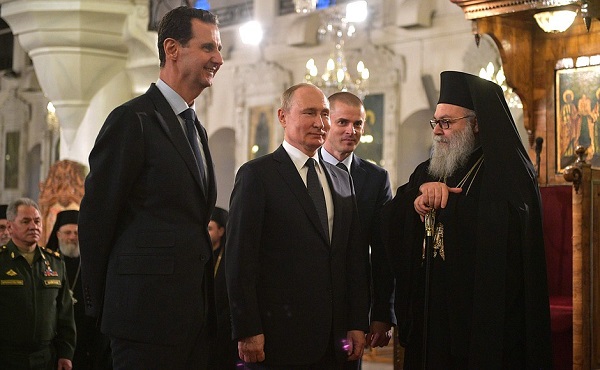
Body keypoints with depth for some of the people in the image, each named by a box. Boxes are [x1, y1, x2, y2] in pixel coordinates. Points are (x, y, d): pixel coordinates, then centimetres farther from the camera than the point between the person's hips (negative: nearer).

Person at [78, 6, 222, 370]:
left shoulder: (195, 128, 18)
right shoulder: (134, 119, -9)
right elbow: (95, 218, -9)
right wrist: (101, 306, -4)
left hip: (195, 312, 8)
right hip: (149, 312, -8)